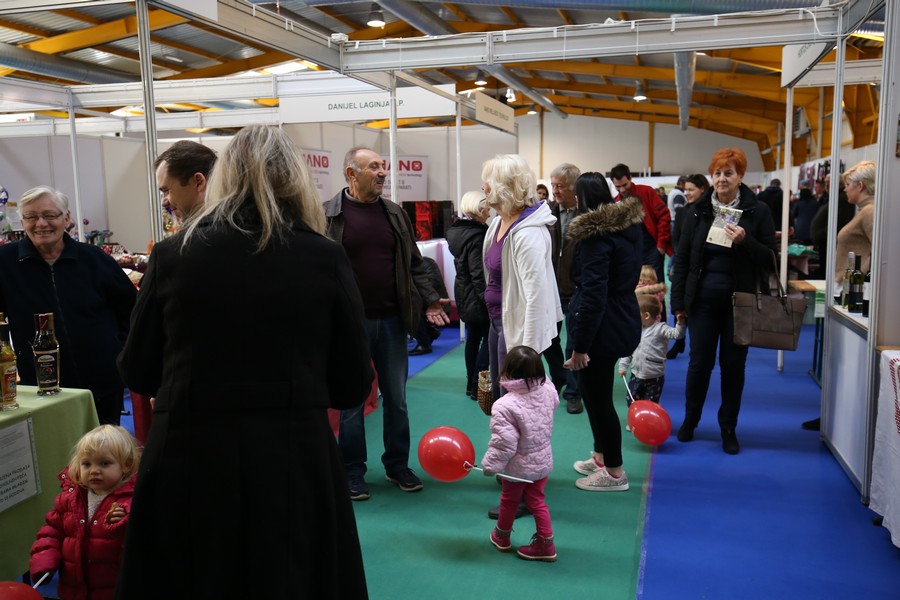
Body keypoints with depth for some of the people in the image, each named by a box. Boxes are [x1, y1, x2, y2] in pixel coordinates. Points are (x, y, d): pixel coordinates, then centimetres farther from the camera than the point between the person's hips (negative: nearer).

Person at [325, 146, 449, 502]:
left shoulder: (395, 214, 9)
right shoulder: (329, 216, -4)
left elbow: (413, 264, 15)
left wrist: (428, 298, 2)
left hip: (392, 321, 4)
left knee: (396, 398, 12)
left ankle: (398, 466, 28)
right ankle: (353, 472, 22)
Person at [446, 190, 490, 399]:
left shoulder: (455, 231, 9)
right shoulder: (477, 235, -20)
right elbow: (479, 273, -23)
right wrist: (487, 298, -19)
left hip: (464, 295, 9)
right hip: (477, 297, -9)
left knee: (473, 337, 17)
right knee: (489, 339, 0)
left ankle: (471, 384, 24)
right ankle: (479, 387, 1)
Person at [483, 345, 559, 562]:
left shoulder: (505, 406, -32)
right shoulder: (547, 390, -15)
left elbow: (503, 443, -28)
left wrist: (490, 465, -13)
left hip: (517, 466, -4)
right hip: (543, 461, 4)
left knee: (509, 500, 21)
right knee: (537, 501, 21)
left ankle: (502, 537, 44)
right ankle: (545, 544, 25)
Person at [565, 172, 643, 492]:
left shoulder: (596, 235, -20)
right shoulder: (632, 224, 7)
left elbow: (594, 294, -24)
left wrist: (580, 345, -20)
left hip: (602, 327, -9)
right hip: (625, 319, 9)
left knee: (597, 397, 5)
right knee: (599, 394, 22)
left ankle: (614, 472, 18)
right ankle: (601, 457, 37)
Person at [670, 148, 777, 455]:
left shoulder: (757, 212, -3)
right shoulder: (698, 211, 2)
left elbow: (770, 258, -3)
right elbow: (682, 259, 5)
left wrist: (745, 242, -21)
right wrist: (678, 301, 2)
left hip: (740, 301, -1)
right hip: (703, 299, 1)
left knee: (733, 365, 8)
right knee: (699, 362, 6)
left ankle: (728, 428, 23)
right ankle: (690, 420, 27)